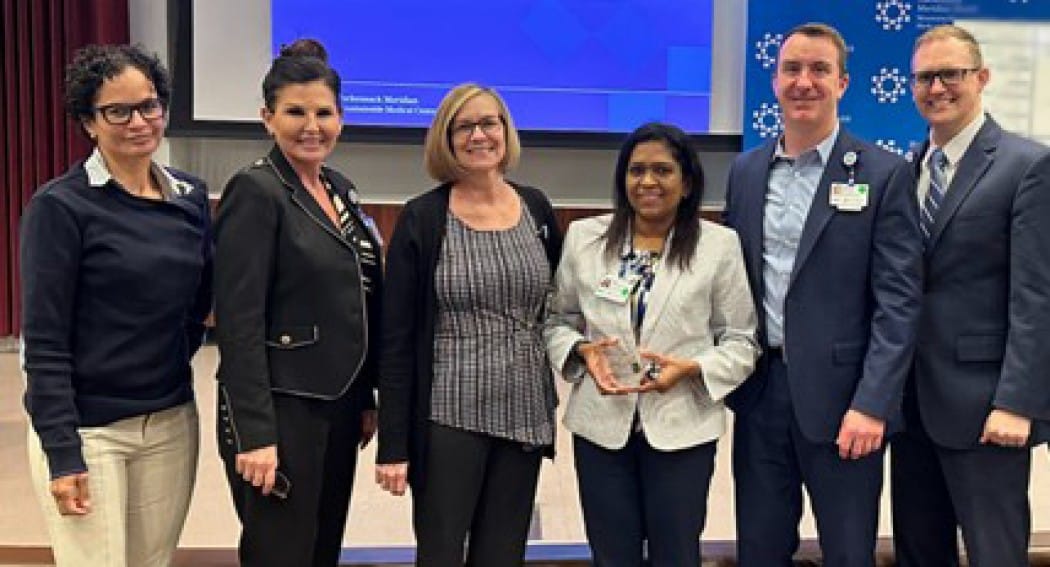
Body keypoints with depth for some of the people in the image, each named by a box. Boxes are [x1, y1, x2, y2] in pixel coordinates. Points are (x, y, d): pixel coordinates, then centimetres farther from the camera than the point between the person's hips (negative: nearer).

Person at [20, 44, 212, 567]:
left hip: (172, 423, 5)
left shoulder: (191, 196, 5)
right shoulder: (60, 206, -10)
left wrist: (172, 361, 7)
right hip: (87, 429, -5)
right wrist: (62, 454, -16)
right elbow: (44, 341, -13)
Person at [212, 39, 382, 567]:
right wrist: (255, 435, -21)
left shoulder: (340, 189, 11)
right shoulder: (254, 192, -12)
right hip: (281, 412, -8)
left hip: (339, 409, 8)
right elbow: (239, 324, -17)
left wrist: (367, 399, 14)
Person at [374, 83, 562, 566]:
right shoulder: (422, 218, -6)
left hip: (524, 414, 4)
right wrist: (393, 444, -10)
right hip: (448, 418, -3)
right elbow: (396, 339, -7)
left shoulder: (536, 208, 6)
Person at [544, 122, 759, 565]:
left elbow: (741, 340, -1)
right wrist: (581, 350, -11)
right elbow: (558, 320, 10)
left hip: (682, 426, -1)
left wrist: (691, 369, -18)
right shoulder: (583, 237, 2)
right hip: (601, 424, 2)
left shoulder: (719, 244, -3)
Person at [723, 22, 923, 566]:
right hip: (759, 389, 4)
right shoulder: (746, 170, 8)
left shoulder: (884, 174, -5)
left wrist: (871, 403, -16)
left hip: (839, 395, -4)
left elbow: (898, 301, -10)